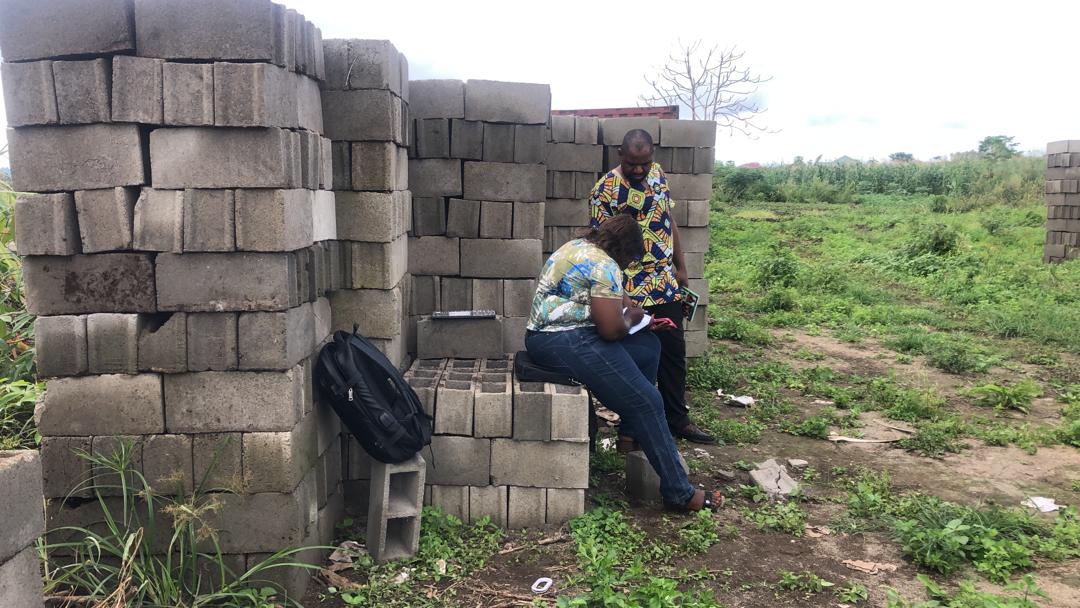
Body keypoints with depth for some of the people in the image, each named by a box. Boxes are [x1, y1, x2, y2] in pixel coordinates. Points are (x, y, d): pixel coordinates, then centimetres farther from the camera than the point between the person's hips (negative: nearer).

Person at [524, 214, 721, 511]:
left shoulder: (577, 246, 16)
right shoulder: (604, 266, -14)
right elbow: (612, 330, -20)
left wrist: (622, 312, 18)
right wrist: (630, 317, 2)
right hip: (564, 342, -10)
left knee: (649, 346, 18)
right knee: (646, 401, -10)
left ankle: (631, 432, 23)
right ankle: (679, 492, -4)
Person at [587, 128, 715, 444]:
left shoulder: (657, 173, 6)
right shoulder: (605, 191, -15)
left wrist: (680, 267, 14)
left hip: (666, 285, 7)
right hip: (632, 291, -6)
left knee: (674, 352, 13)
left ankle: (677, 419, 27)